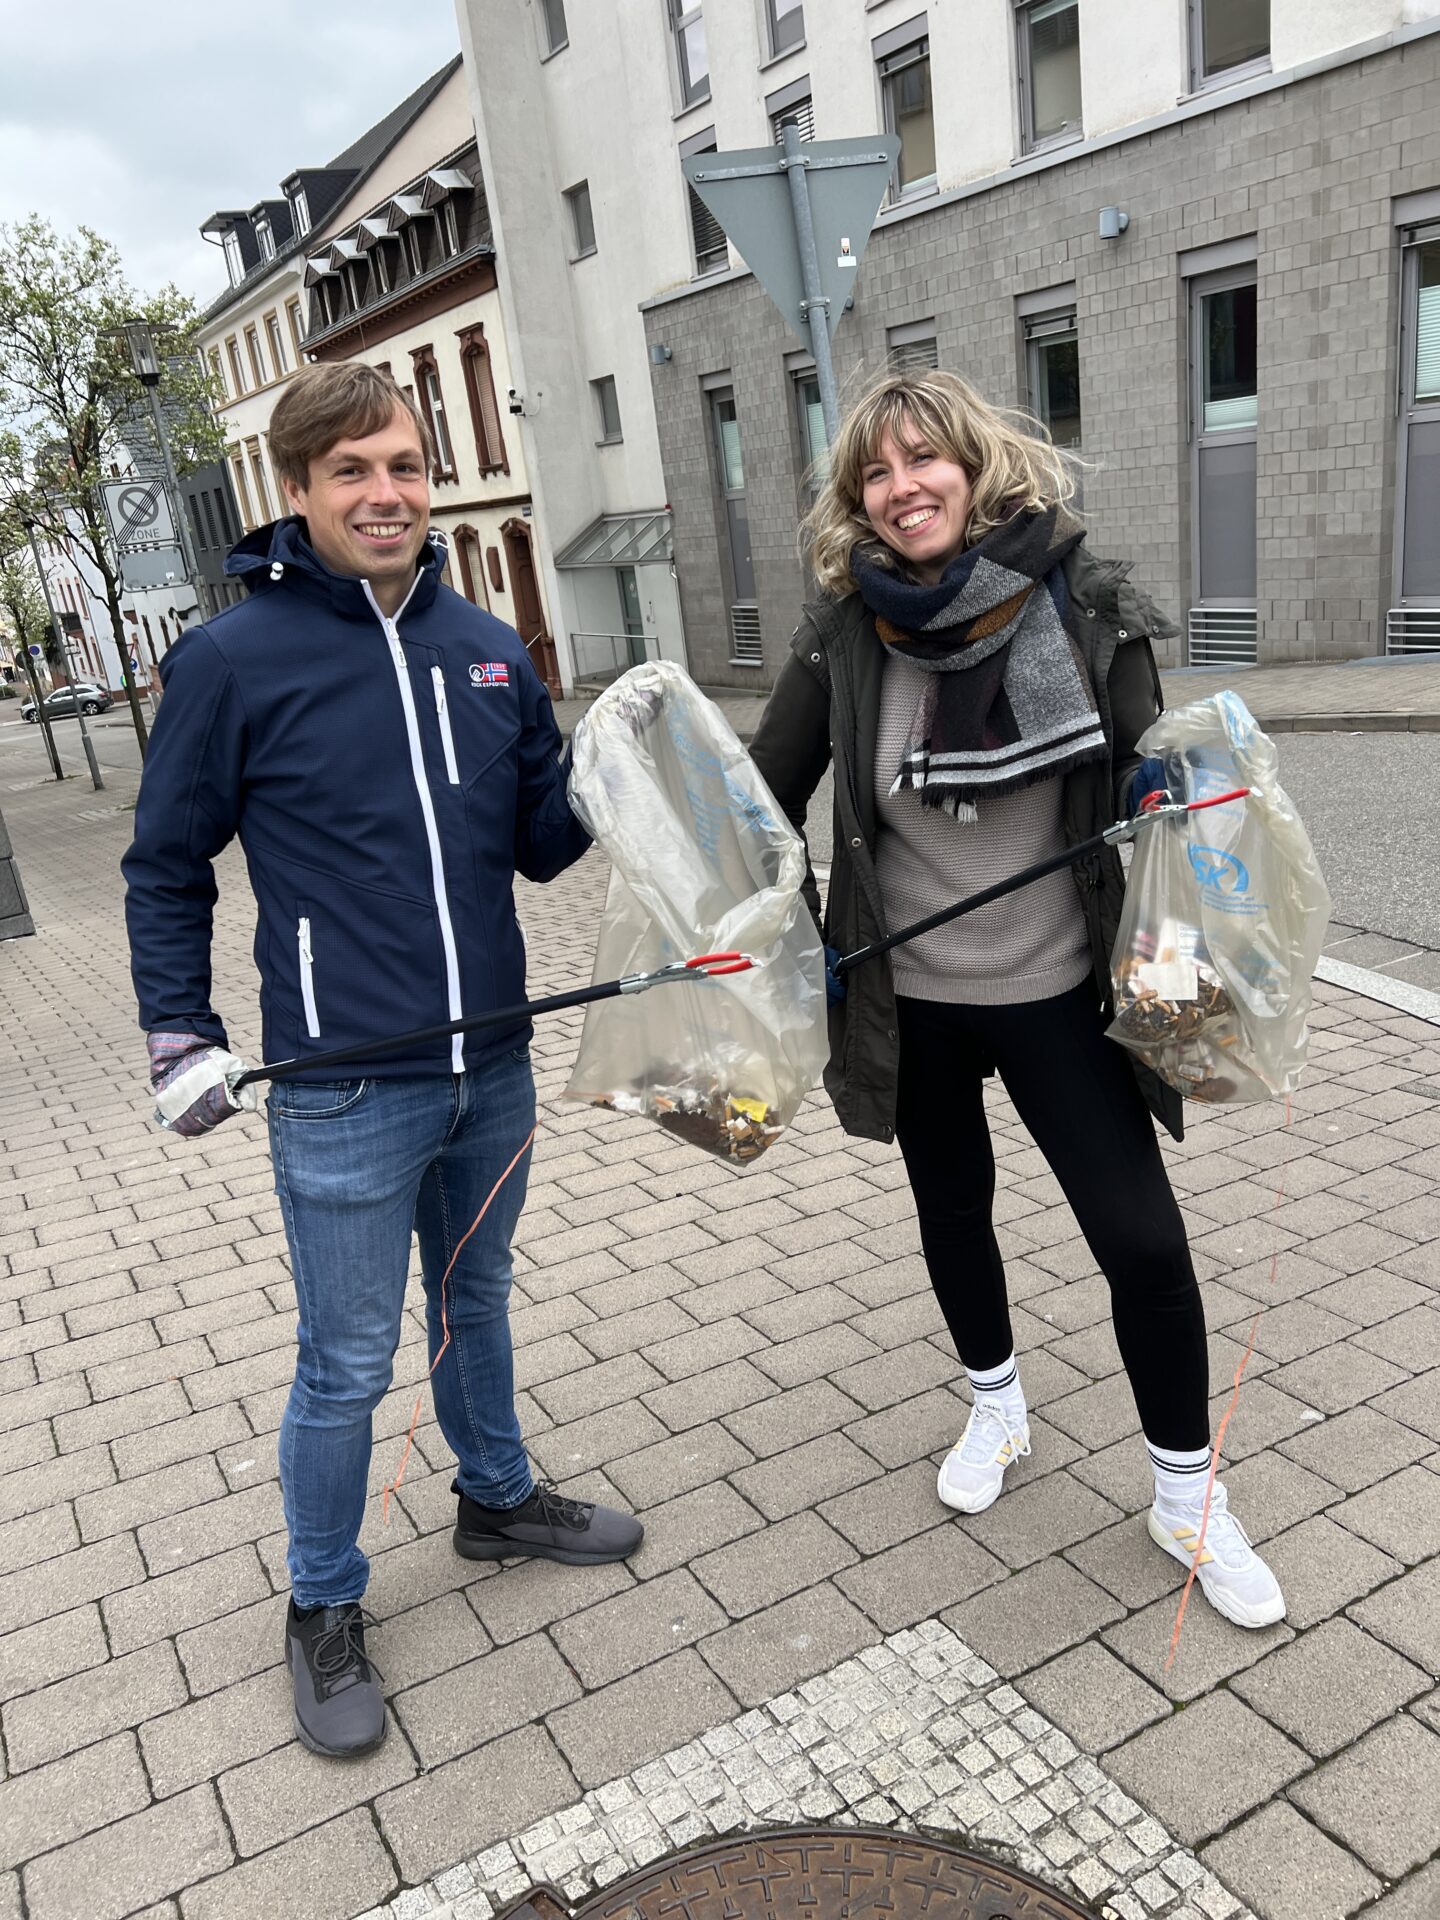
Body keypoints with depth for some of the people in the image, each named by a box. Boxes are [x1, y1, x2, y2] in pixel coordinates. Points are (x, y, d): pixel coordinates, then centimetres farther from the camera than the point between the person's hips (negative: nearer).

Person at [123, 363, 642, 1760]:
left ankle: (496, 1498, 48)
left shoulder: (488, 650, 3)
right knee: (347, 1367, 10)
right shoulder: (233, 659, -10)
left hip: (493, 1069, 5)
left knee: (477, 1303, 24)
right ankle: (323, 1609, 33)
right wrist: (180, 1041, -5)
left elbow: (539, 844, 7)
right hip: (345, 1095, -4)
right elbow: (167, 869, -1)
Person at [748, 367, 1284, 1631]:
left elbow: (1150, 773, 1)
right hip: (909, 996, 2)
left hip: (1055, 988, -1)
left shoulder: (1085, 602, -9)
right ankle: (998, 1407, 48)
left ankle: (1189, 1500, 24)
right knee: (953, 1206, 19)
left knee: (1142, 1238, 0)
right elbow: (771, 794, -1)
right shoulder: (847, 631, -8)